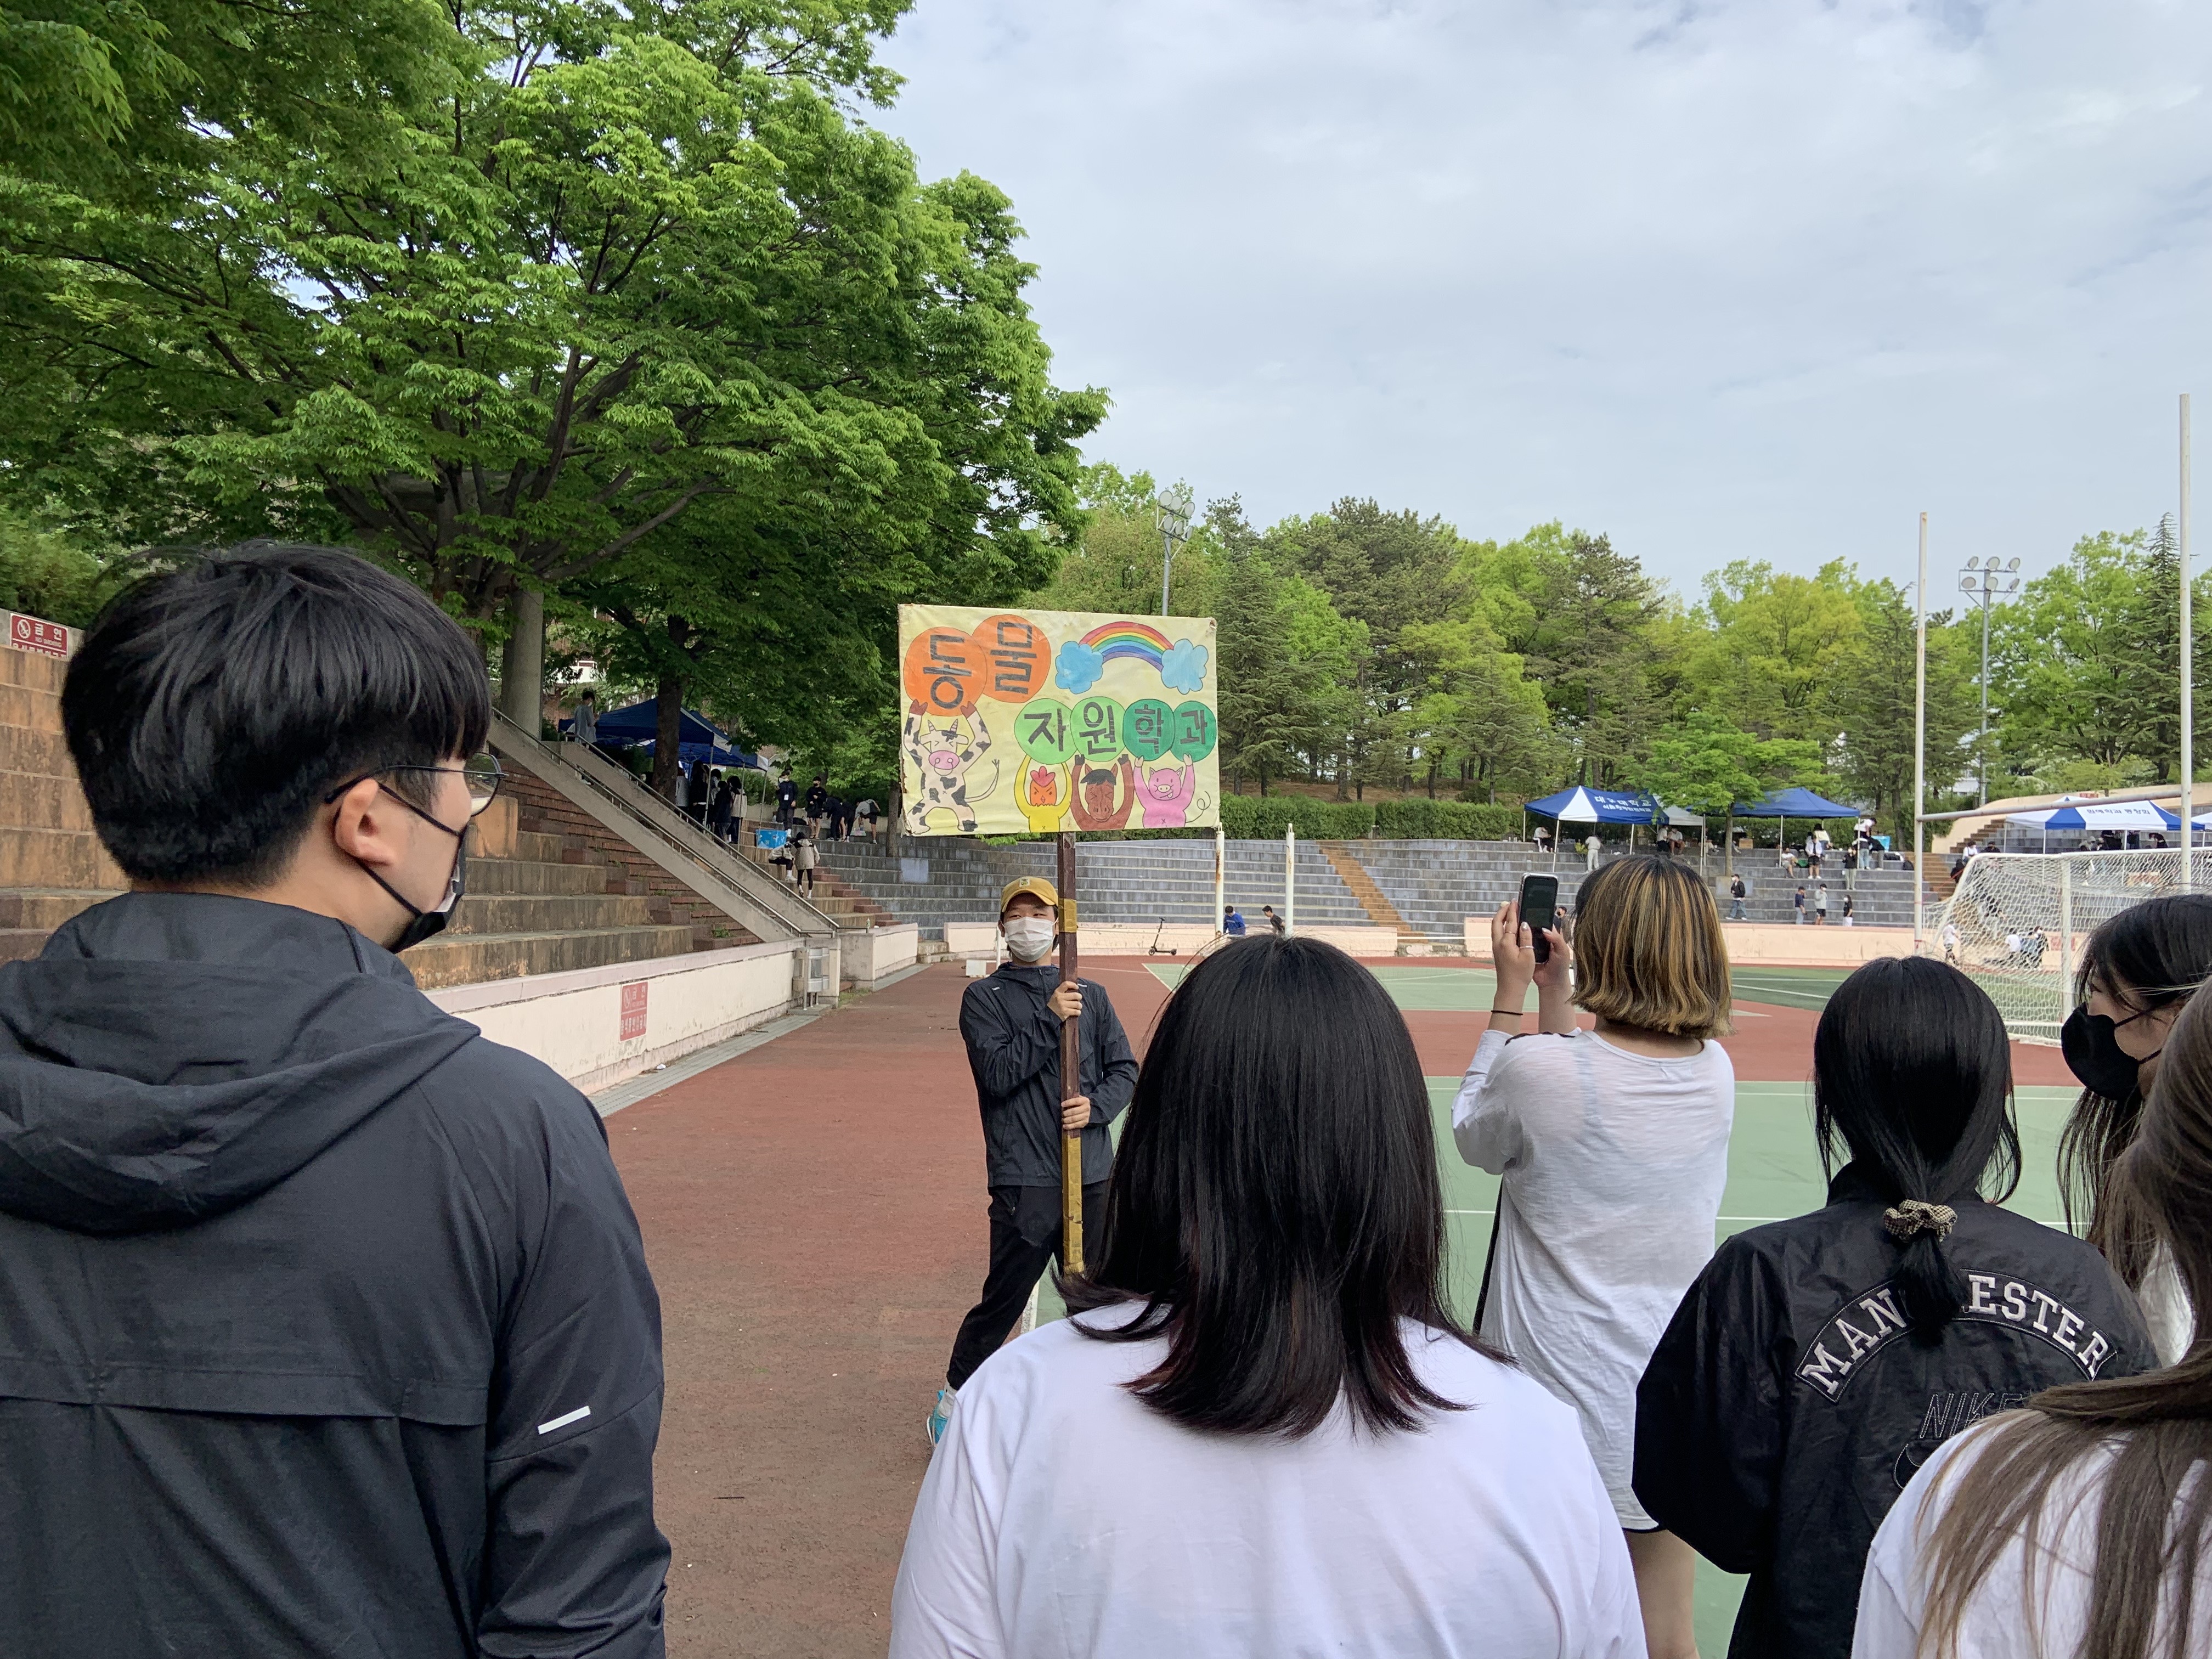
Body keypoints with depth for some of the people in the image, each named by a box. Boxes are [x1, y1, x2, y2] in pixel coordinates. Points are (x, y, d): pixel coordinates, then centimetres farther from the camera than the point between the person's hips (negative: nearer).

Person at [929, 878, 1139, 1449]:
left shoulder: (1091, 996, 12)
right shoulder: (984, 997, 2)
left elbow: (1126, 1070, 10)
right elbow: (997, 1074, -11)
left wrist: (1096, 1105, -8)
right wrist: (1050, 1020, -16)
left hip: (1094, 1174, 4)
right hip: (1024, 1181, -4)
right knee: (1004, 1297, -1)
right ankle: (955, 1396, 21)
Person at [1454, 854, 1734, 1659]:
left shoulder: (1537, 1068, -20)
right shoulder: (1716, 1072, -4)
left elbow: (1475, 1136, 2)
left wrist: (1511, 993, 3)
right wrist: (1552, 995, 12)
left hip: (1559, 1405, -4)